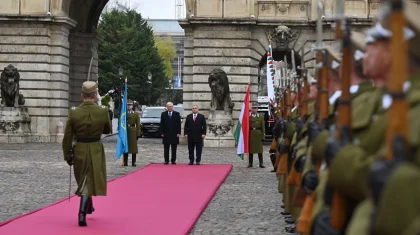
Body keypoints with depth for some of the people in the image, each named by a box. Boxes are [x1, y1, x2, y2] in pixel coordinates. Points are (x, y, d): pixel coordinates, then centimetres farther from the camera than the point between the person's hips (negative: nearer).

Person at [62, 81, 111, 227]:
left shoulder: (74, 112, -11)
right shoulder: (103, 111, -12)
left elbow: (67, 137, -7)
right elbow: (107, 130, 5)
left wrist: (67, 155, 3)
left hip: (79, 151, 2)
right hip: (96, 151, -1)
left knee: (83, 180, 22)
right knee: (90, 182, 4)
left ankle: (88, 207, 41)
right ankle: (82, 214, -11)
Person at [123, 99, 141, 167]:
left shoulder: (135, 114, 4)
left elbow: (138, 125, 0)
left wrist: (138, 134, -6)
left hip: (133, 132, -2)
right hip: (125, 131, 2)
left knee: (133, 147, 0)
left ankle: (133, 162, 6)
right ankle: (125, 162, 10)